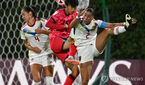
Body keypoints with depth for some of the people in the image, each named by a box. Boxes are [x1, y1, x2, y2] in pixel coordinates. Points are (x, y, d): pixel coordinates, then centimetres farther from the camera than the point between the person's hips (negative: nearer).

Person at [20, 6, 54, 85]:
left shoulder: (42, 22, -5)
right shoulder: (23, 29, 3)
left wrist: (42, 31, -18)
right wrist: (32, 48, -5)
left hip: (47, 54, -2)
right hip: (34, 55, 2)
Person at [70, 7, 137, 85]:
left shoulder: (95, 23, 2)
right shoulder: (78, 21, -8)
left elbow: (112, 25, 1)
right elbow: (71, 26, -30)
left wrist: (124, 24, -10)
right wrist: (78, 16, -46)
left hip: (95, 46, 3)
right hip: (84, 51, -3)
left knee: (107, 30, -16)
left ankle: (126, 27, -38)